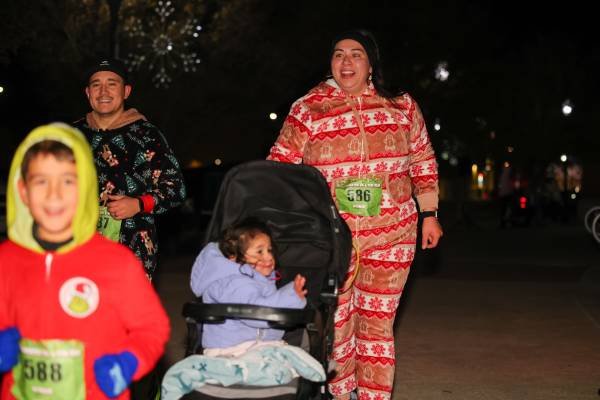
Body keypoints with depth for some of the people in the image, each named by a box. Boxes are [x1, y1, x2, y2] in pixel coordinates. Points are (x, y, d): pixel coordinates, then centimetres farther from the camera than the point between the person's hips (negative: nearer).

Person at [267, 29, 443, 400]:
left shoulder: (402, 106, 5)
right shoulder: (307, 110, -1)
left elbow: (423, 161, 13)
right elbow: (279, 168, 1)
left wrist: (429, 214, 12)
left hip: (392, 235, 1)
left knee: (378, 323, 5)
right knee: (335, 323, 7)